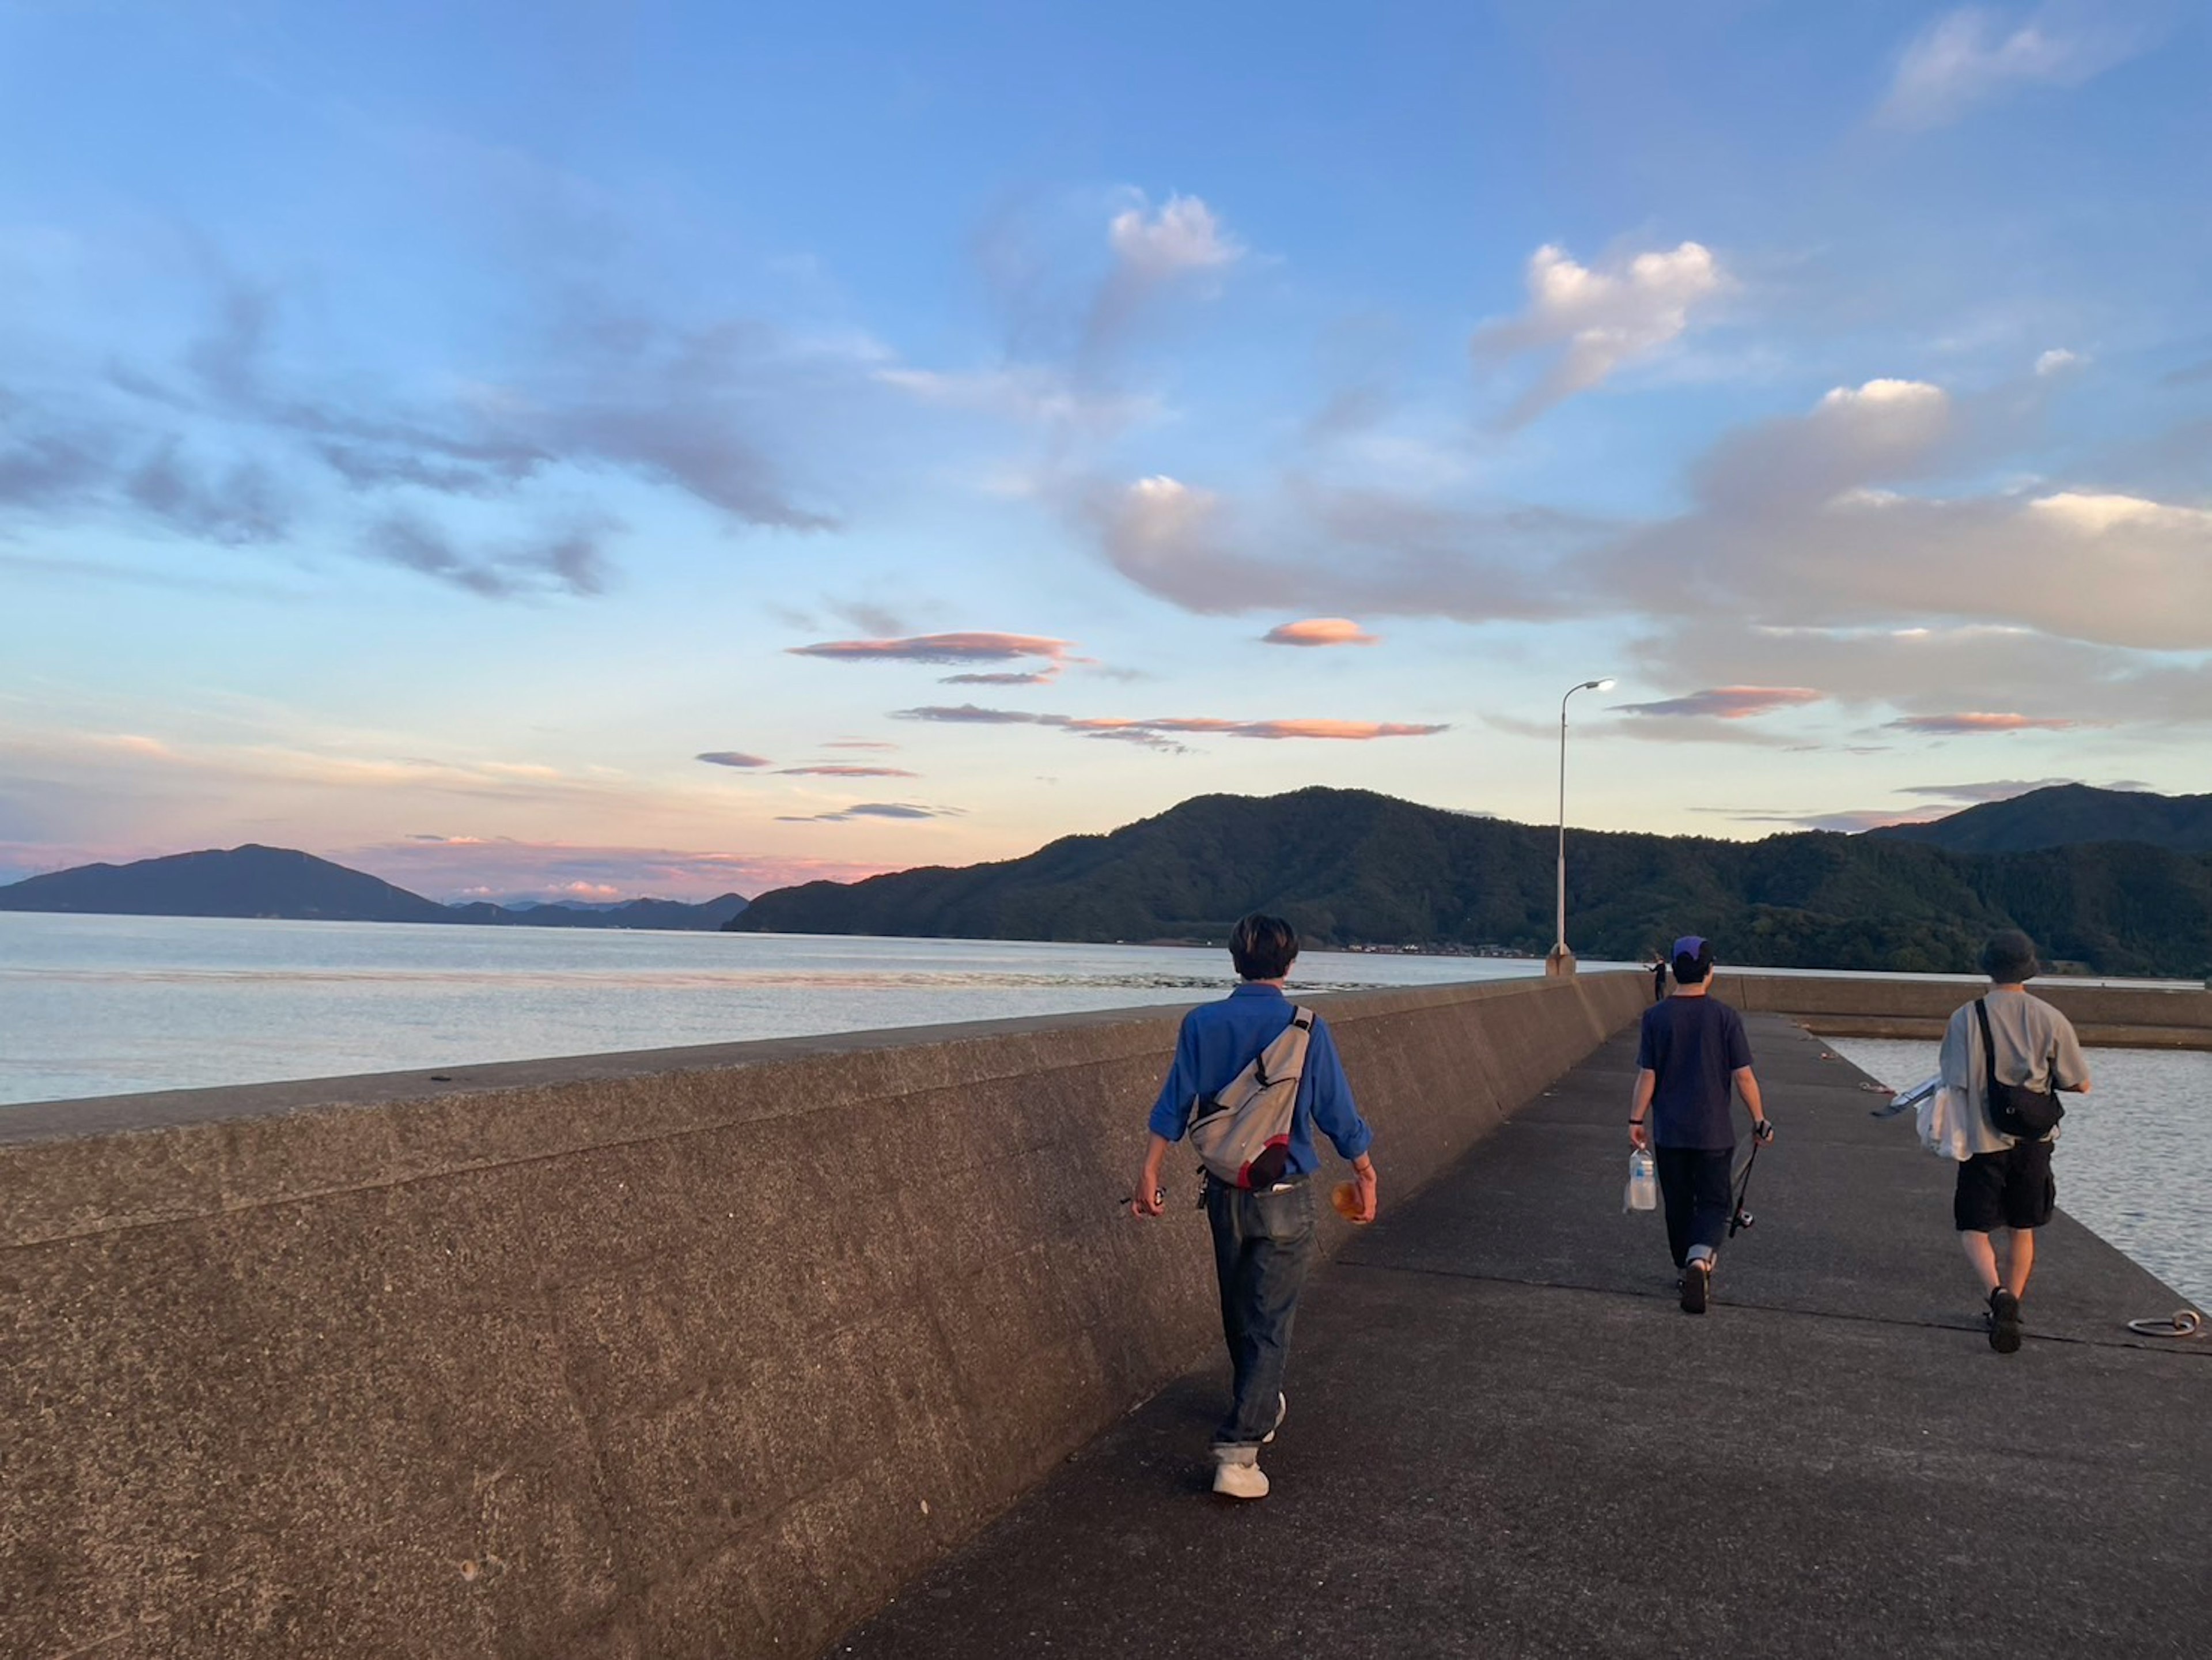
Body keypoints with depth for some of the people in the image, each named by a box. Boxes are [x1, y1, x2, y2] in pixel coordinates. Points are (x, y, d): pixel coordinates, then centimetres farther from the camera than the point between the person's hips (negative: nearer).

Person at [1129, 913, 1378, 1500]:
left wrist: (1150, 1175, 4)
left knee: (1239, 1312, 21)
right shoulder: (1306, 1028, -11)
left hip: (1225, 1192, 4)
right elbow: (1338, 1114, -6)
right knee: (1271, 1322, 1)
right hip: (1285, 1197, -4)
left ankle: (1259, 1408, 41)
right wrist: (1366, 1176, 8)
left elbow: (1173, 1106, -2)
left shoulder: (1202, 1023, -3)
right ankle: (1238, 1449, -7)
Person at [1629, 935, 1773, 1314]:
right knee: (1714, 1202, 6)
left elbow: (1646, 1076, -5)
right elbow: (1743, 1075, -6)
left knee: (1679, 1206, 15)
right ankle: (1701, 1258, -19)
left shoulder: (1656, 1017, -6)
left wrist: (1636, 1120, 3)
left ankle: (1689, 1271, 24)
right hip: (1714, 1132, -1)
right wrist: (1759, 1119, 5)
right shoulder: (1726, 1017, -7)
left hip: (1668, 1132, 1)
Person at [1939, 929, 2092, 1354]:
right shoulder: (2050, 1020, -6)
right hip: (2033, 1141, 2)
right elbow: (2080, 1084, -1)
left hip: (1983, 1140, -2)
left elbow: (1955, 1084, -14)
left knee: (1974, 1228, 6)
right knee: (2022, 1230, 17)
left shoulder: (1966, 1019, -11)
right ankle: (2009, 1309, 23)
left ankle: (1998, 1293, -18)